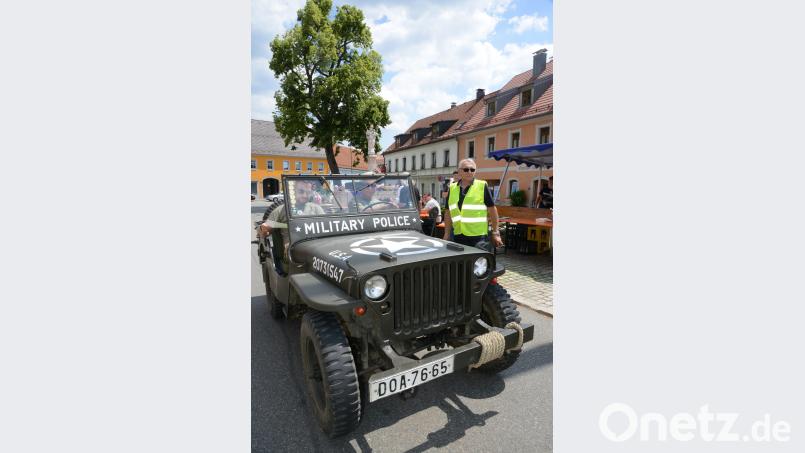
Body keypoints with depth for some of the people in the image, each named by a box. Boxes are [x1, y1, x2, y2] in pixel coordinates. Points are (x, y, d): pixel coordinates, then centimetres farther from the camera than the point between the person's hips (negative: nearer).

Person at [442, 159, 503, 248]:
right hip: (458, 236, 5)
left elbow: (492, 210, -2)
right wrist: (446, 234, 12)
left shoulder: (482, 186, -5)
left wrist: (495, 233, -3)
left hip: (478, 236, -4)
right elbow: (448, 213, 13)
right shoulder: (452, 188, 7)